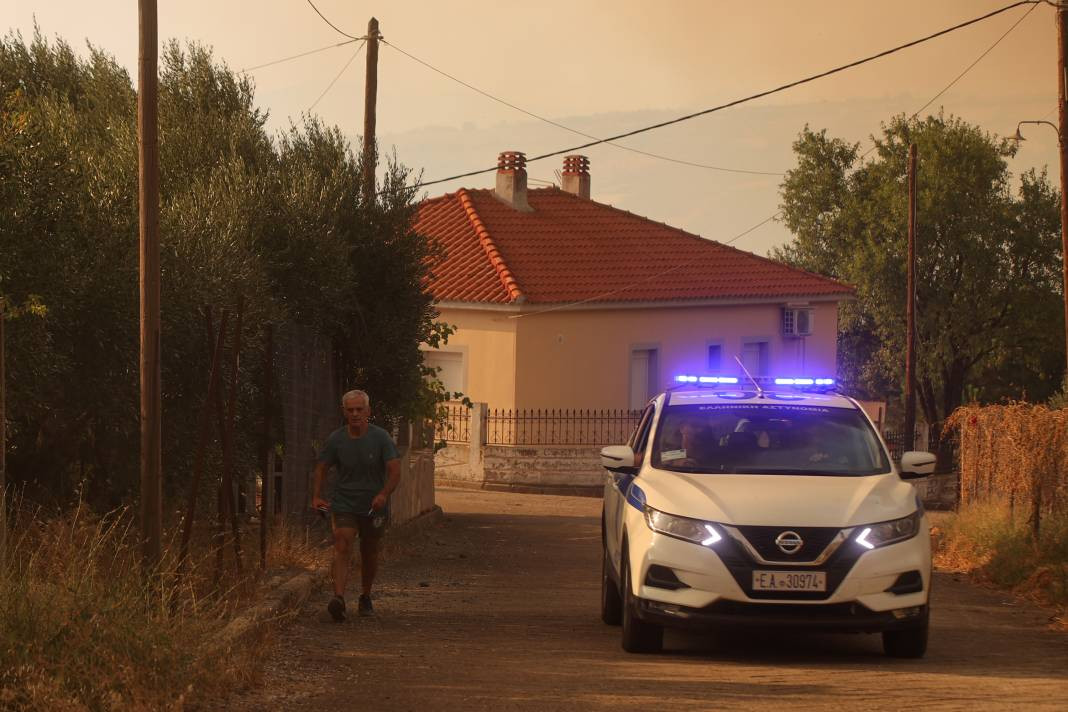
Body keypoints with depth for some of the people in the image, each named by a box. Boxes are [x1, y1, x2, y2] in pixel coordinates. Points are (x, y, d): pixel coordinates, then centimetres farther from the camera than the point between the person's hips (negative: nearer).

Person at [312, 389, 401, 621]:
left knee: (369, 554, 13)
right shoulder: (336, 439, -4)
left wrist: (384, 494, -32)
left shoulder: (381, 438, -9)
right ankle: (339, 598, -33)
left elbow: (395, 471, -15)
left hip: (374, 506, 0)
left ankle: (365, 597, 33)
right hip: (343, 504, 0)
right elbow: (321, 468, 9)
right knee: (342, 549, -18)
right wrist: (316, 496, -3)